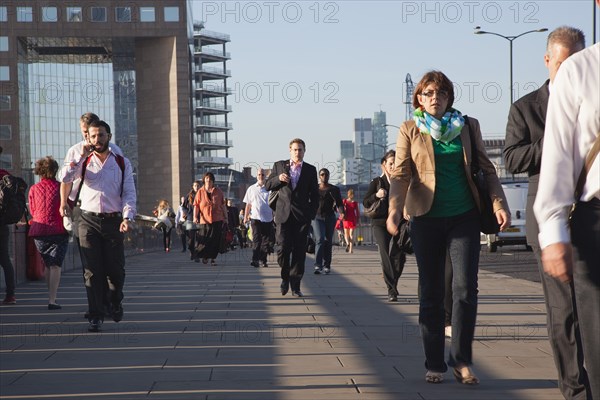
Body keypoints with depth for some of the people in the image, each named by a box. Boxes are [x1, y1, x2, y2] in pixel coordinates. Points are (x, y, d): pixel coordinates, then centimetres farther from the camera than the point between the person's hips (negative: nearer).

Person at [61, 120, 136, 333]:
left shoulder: (122, 163, 6)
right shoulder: (83, 161, 7)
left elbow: (129, 193, 0)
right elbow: (65, 177, -10)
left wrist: (127, 217, -14)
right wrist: (82, 156, -9)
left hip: (113, 220, 0)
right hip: (89, 221, 0)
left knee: (115, 268, 4)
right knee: (92, 270, -2)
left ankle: (115, 303, 33)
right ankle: (96, 315, 3)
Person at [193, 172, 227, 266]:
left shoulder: (218, 191, 7)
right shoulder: (200, 192, 4)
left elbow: (223, 205, 11)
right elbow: (196, 205, 1)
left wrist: (225, 217, 8)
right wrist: (195, 217, -13)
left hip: (217, 219, 1)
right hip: (205, 220, -1)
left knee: (216, 240, -2)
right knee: (205, 240, 0)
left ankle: (213, 258, 7)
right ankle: (205, 256, 22)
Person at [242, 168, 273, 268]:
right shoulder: (251, 189, 9)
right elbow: (248, 204, 13)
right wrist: (246, 217, 10)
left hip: (268, 218, 1)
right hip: (255, 218, -1)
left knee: (265, 241, 5)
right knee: (256, 239, -11)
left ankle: (263, 260, 12)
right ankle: (255, 259, -17)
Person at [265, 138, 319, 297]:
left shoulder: (310, 170, 9)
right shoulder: (279, 165, 10)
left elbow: (314, 195, 11)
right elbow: (268, 185, 11)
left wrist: (312, 214, 1)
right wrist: (278, 179, -9)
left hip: (302, 216, 0)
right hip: (284, 214, 0)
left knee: (299, 251, -1)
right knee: (283, 248, -7)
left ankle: (295, 285, 4)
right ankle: (285, 277, 17)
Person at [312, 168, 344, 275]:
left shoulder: (334, 189, 8)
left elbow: (339, 203, 0)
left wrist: (342, 212, -18)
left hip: (330, 218, 1)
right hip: (317, 217, -1)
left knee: (328, 241, 3)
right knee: (320, 239, -16)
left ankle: (326, 266, 11)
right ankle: (318, 266, -22)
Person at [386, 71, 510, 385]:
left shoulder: (468, 127, 8)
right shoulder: (410, 130, 4)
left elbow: (486, 168, 7)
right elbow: (401, 173, -4)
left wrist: (499, 203, -8)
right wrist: (395, 208, -19)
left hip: (464, 218, 1)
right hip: (426, 218, 0)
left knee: (466, 288, -9)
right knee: (431, 293, 4)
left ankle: (461, 361, 1)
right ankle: (434, 364, 11)